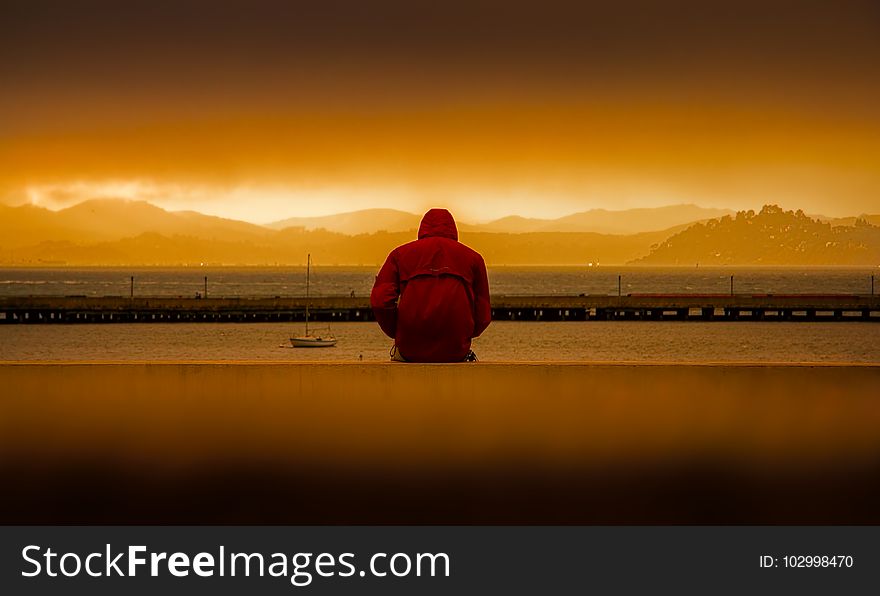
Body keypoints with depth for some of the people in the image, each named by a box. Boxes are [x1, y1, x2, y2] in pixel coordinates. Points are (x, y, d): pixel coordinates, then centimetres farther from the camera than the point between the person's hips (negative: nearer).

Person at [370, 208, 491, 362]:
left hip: (411, 351, 0)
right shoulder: (473, 257, 10)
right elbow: (483, 316, 6)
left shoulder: (400, 253, 10)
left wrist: (398, 334, 12)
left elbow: (379, 301, -3)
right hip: (456, 352, 0)